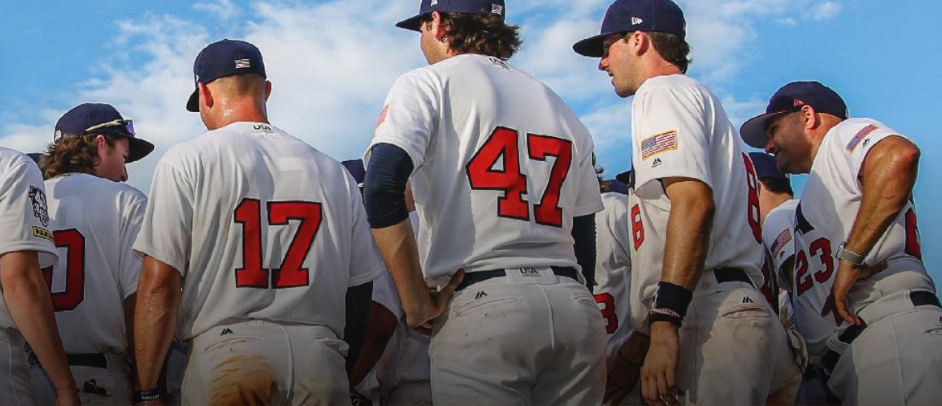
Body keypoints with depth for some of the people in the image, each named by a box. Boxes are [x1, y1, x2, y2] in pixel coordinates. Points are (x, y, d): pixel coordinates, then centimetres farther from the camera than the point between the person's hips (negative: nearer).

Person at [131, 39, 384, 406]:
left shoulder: (187, 160, 2)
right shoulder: (334, 171, 12)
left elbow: (160, 285, -3)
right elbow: (365, 289, 10)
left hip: (226, 350, -3)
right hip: (321, 357, 3)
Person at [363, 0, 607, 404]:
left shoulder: (427, 83, 4)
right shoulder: (561, 108, 23)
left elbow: (382, 186, -13)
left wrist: (416, 302, -8)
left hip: (481, 306, -6)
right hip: (577, 306, 6)